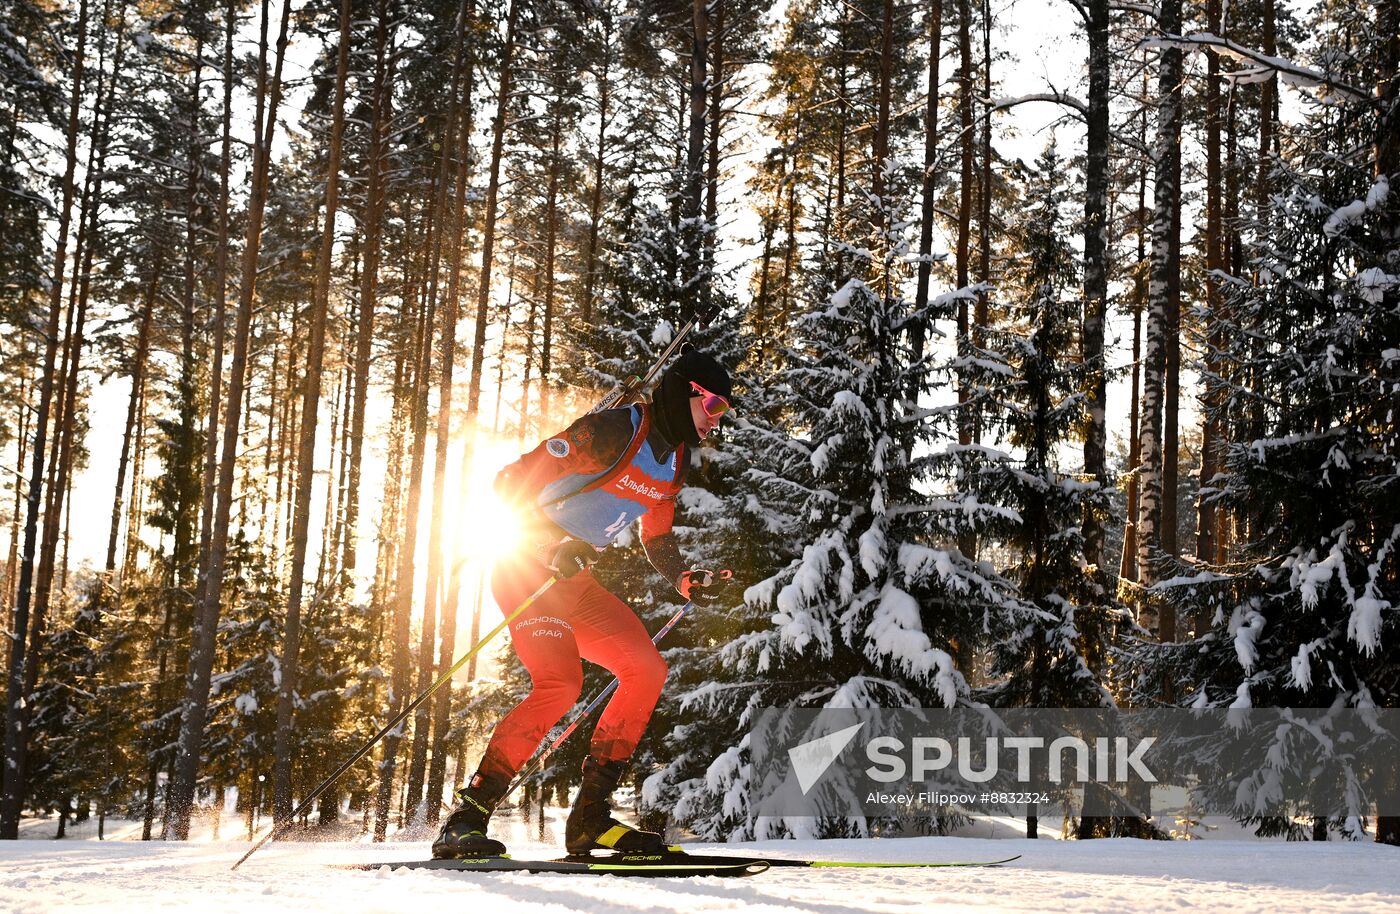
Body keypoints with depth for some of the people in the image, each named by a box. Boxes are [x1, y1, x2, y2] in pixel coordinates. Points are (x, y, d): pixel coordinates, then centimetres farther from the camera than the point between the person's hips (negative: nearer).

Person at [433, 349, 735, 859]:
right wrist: (552, 545, -28)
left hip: (576, 580, 9)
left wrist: (688, 582, 4)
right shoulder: (611, 431, -17)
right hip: (526, 567, -9)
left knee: (647, 671, -3)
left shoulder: (676, 460, 10)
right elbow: (512, 481, -17)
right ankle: (466, 820, -18)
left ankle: (590, 818, 0)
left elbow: (657, 539, 22)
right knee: (559, 683, -25)